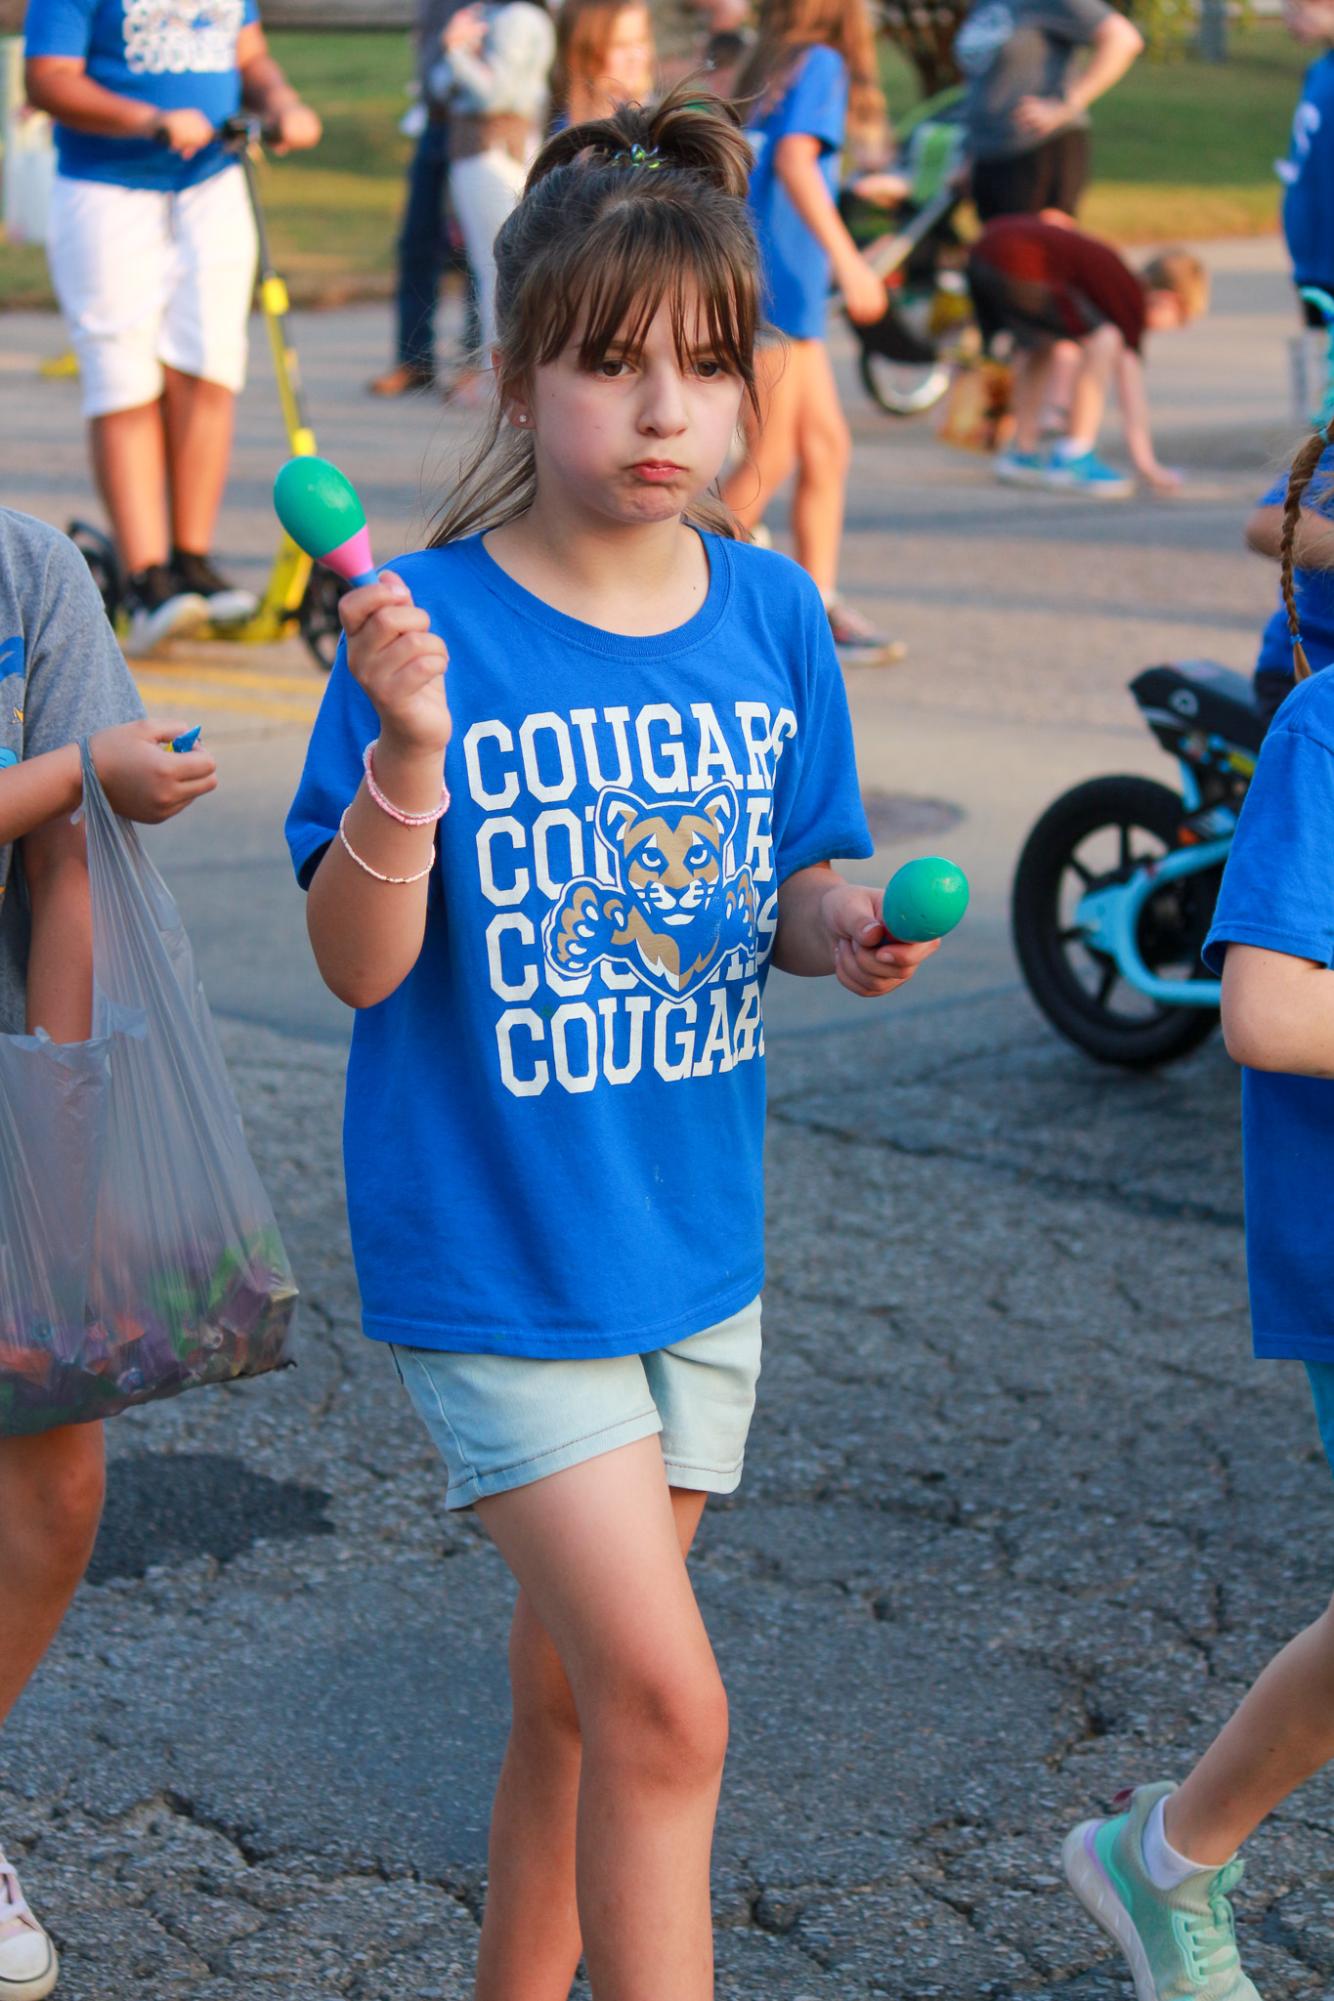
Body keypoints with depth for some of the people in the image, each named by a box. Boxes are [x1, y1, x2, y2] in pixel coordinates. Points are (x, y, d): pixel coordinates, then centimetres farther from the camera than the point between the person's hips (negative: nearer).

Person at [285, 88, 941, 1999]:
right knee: (666, 1702, -10)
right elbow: (360, 964, -15)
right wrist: (410, 757, -31)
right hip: (493, 1251, -5)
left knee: (577, 1686, 17)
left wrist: (839, 932, -11)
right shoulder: (430, 622, -15)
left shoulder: (771, 613, 0)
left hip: (694, 1234, 5)